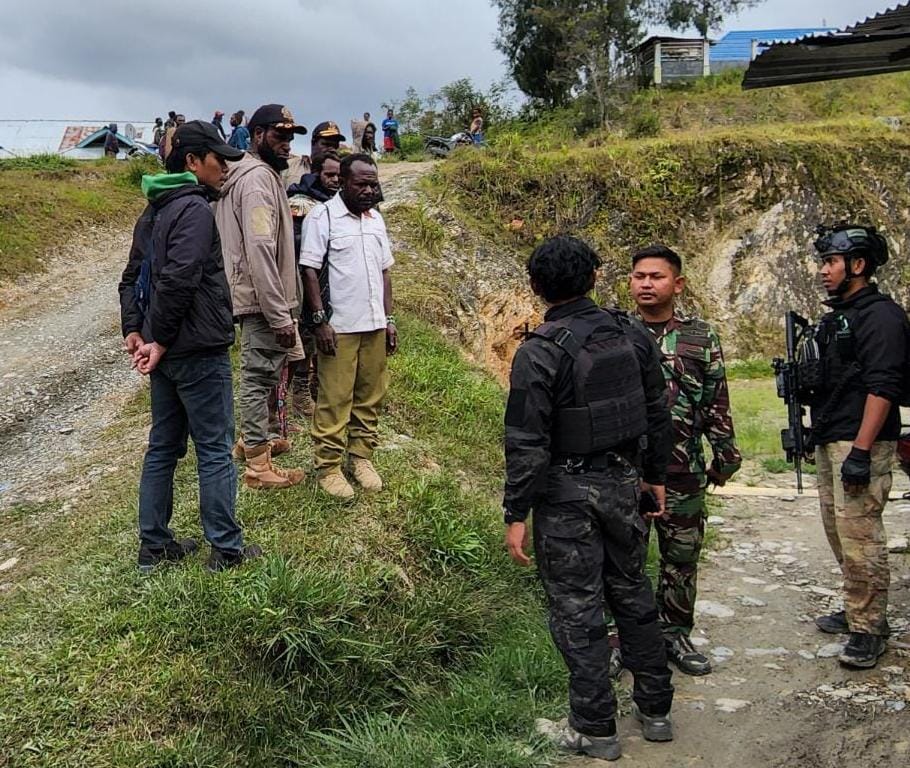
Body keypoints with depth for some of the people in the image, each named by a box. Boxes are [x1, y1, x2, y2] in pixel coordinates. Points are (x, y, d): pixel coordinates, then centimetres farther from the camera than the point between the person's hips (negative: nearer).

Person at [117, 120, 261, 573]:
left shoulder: (153, 211, 16)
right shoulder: (194, 207, -15)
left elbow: (132, 277, 17)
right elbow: (179, 279, -24)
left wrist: (133, 329, 8)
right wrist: (159, 339, -17)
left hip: (168, 350, 9)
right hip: (199, 350, -9)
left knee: (163, 447, 14)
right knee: (215, 450, 0)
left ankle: (153, 546, 22)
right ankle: (226, 548, 8)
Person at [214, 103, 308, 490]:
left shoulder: (251, 174, 15)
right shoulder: (259, 178, -17)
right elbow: (260, 250, -25)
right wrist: (280, 314, -25)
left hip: (255, 297, 10)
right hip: (263, 298, -10)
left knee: (258, 374, 22)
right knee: (260, 376, -3)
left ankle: (252, 439, 37)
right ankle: (258, 466, 5)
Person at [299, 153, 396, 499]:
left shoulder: (376, 218, 14)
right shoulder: (321, 216, -6)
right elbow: (309, 271, -10)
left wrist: (389, 319, 13)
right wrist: (320, 320, -15)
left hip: (374, 326, 6)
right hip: (338, 328, -6)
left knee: (370, 397, 10)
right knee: (334, 400, -2)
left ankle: (362, 457, 23)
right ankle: (328, 467, 7)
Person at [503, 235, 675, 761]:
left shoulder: (539, 353, -17)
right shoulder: (632, 333, 0)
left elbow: (527, 443, -18)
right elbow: (658, 412, 8)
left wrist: (516, 514, -11)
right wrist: (656, 476, 20)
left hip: (567, 493, -6)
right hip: (624, 481, 6)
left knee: (578, 609, 5)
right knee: (633, 592, 19)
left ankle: (596, 729, 16)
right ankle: (656, 709, 30)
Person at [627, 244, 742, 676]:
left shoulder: (700, 337, 4)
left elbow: (716, 402, 7)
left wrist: (724, 454, 6)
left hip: (682, 473, 1)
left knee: (682, 558, 10)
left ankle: (675, 634, 26)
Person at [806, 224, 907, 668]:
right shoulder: (836, 317, 18)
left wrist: (861, 451, -24)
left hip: (859, 444, -10)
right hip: (829, 442, 10)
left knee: (859, 535, -9)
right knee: (838, 530, 14)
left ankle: (869, 629, 0)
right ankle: (857, 611, 26)